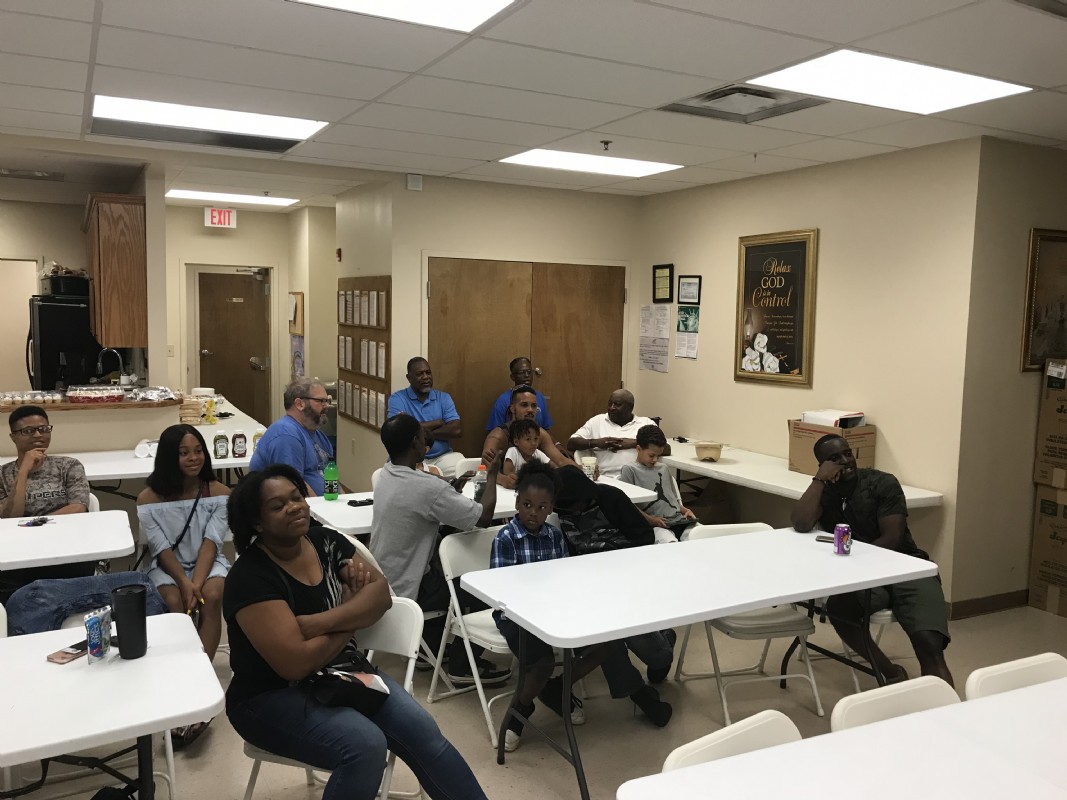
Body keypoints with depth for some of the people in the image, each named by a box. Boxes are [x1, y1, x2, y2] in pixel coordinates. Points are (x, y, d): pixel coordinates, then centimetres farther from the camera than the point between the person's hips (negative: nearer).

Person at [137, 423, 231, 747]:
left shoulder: (219, 492, -4)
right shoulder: (149, 498, -5)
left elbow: (211, 542, -11)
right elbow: (161, 548, -10)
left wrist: (197, 582, -25)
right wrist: (184, 582, -24)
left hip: (207, 562, 0)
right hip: (166, 566, 0)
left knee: (212, 597, -32)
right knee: (175, 604, -32)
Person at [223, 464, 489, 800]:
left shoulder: (326, 541, -1)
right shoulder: (250, 577, -20)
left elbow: (381, 592, -8)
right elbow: (295, 663, -26)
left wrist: (320, 622, -23)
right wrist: (352, 618, -11)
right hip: (276, 696, -5)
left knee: (422, 730, -13)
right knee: (367, 745, -29)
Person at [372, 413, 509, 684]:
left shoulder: (386, 475, -2)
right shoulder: (428, 487, -29)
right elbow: (484, 517, -21)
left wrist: (453, 489, 3)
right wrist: (492, 475, -8)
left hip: (383, 580, 8)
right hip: (404, 589, -8)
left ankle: (430, 647, 34)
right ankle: (463, 666, 18)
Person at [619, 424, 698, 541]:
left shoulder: (663, 468, 26)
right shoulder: (629, 470, 6)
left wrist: (685, 510, 10)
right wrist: (649, 519, -13)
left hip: (679, 520, 6)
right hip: (655, 526, -6)